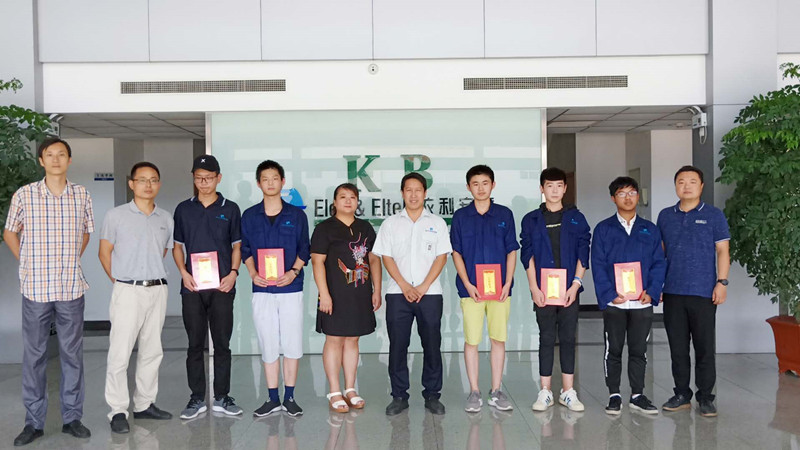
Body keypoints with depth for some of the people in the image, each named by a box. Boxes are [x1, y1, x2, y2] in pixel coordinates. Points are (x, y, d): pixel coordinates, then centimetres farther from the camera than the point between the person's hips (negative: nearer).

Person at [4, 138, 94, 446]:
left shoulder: (82, 195, 3)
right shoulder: (24, 195, -2)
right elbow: (10, 233, 10)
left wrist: (73, 260, 9)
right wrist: (26, 264, 4)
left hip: (72, 287, 1)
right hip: (36, 287, -1)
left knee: (72, 353, 8)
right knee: (34, 355, 7)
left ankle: (72, 417, 20)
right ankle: (34, 422, 19)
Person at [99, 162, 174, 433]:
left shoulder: (166, 219, 10)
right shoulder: (116, 216, -1)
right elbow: (104, 252, 3)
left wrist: (152, 275, 12)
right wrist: (120, 281, 2)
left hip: (158, 290, 5)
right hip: (128, 291, -4)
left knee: (152, 352, 11)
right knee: (120, 353, -5)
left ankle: (144, 404, 23)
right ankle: (118, 411, 4)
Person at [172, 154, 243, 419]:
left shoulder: (230, 209, 6)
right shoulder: (184, 209, 9)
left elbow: (236, 246, 9)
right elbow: (177, 246, 13)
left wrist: (233, 272, -7)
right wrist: (183, 273, -3)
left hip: (222, 286, -1)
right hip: (192, 287, 1)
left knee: (222, 343, 4)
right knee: (195, 344, 5)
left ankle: (222, 397, 14)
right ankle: (197, 398, 15)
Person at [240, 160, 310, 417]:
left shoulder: (296, 215, 5)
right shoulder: (249, 216, 8)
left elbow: (304, 250, 5)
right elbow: (246, 250, 10)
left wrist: (293, 272, -11)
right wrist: (253, 274, -6)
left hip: (290, 288, -1)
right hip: (262, 290, 1)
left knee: (292, 343, 1)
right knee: (268, 345, 5)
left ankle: (289, 397, 12)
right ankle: (273, 399, 15)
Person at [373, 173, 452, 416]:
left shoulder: (437, 223, 8)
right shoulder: (390, 223, 9)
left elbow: (441, 257, 2)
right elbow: (386, 257, 3)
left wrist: (422, 287, -9)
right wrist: (405, 287, -9)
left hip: (430, 293, 0)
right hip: (398, 294, 0)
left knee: (432, 345, 3)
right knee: (397, 345, 2)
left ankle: (432, 395, 14)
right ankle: (399, 396, 13)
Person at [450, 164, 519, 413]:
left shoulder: (504, 214, 5)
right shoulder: (461, 216, 3)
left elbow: (512, 252, 6)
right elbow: (456, 253, 3)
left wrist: (507, 284, -4)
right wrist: (468, 285, -7)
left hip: (500, 288, 1)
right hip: (471, 288, -1)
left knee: (499, 339, 7)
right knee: (471, 340, 2)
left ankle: (496, 391, 19)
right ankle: (474, 392, 13)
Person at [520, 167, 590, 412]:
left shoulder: (576, 218, 7)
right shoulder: (531, 220, 5)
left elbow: (583, 253, 4)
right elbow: (528, 255, 1)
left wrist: (576, 284, -6)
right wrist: (534, 288, -6)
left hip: (569, 290, 1)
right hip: (543, 291, -1)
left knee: (568, 339, 5)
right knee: (546, 339, 3)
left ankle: (568, 392, 14)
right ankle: (545, 392, 11)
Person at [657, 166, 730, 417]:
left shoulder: (713, 215, 2)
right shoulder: (665, 216, 10)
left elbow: (723, 251, 0)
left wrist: (722, 282, -9)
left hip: (703, 293, -3)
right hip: (673, 293, 3)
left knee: (705, 348, 2)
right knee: (677, 347, 9)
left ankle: (705, 398, 13)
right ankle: (682, 395, 20)